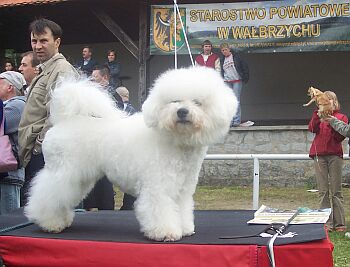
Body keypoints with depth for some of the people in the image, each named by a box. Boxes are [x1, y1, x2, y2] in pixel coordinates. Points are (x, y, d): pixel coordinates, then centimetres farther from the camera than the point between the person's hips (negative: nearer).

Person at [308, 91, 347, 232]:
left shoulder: (341, 117, 11)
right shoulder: (319, 116, 17)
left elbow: (340, 136, -2)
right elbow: (312, 128, -3)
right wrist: (317, 115, -15)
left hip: (334, 154, -2)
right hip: (319, 155, 2)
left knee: (336, 190, -3)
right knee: (323, 191, -1)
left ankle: (339, 223, -1)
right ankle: (327, 222, 0)